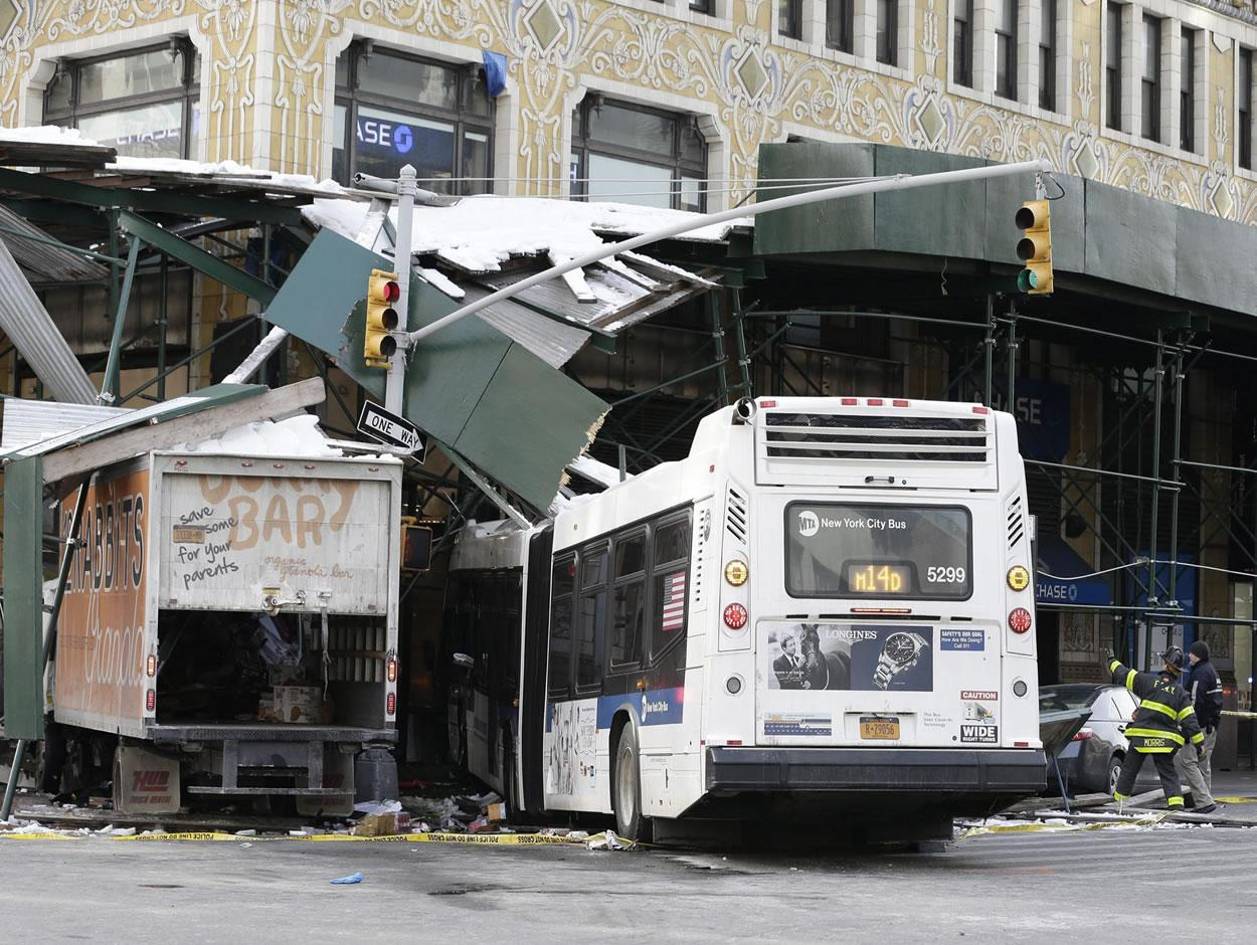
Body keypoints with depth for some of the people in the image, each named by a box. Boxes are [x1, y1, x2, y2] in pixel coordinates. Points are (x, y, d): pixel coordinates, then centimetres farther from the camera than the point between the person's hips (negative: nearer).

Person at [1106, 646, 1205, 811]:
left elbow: (1125, 676, 6)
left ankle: (1119, 798, 27)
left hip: (1141, 736, -1)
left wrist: (1113, 662, 25)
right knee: (1168, 773, 4)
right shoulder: (1180, 693, 1)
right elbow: (1189, 719, -3)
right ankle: (1175, 803, -12)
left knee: (1129, 769, 15)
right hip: (1165, 740, 1)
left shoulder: (1149, 680, -3)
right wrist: (1198, 742, 0)